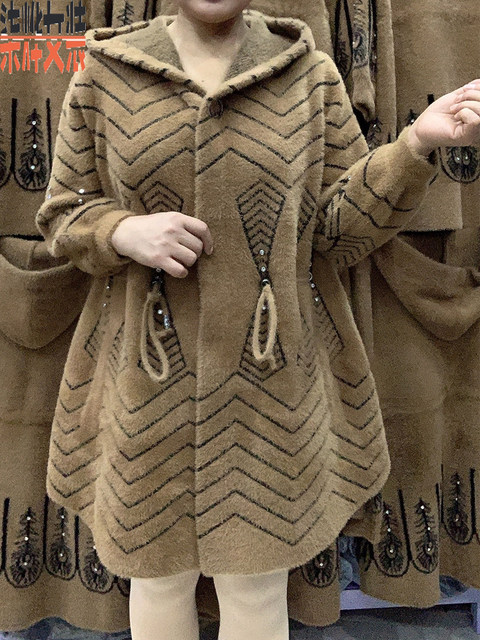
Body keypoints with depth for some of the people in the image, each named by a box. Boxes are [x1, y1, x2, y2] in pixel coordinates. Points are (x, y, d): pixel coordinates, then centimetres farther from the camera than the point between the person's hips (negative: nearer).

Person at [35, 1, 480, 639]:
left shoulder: (311, 75, 4)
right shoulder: (104, 75, 4)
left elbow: (339, 228, 3)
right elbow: (62, 212, 8)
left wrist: (414, 147, -11)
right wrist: (124, 231, -13)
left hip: (272, 383, 0)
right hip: (149, 388, 1)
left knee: (258, 583, 15)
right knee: (158, 575, 19)